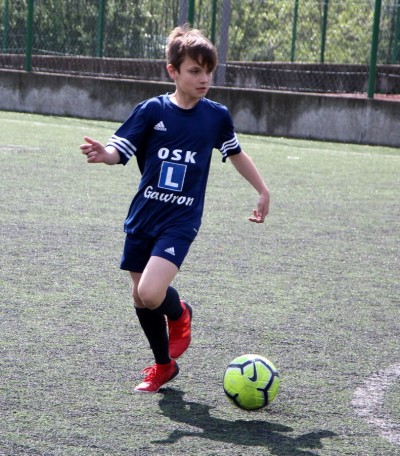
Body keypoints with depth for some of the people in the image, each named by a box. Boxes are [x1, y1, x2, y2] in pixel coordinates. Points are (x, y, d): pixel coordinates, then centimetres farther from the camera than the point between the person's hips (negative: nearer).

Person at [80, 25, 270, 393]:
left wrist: (263, 191, 21)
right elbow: (120, 150, -7)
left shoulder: (217, 116, -1)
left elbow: (235, 153, 16)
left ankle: (179, 314, 14)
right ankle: (164, 365, 32)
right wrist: (103, 154, -30)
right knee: (141, 297, 10)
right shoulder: (152, 111, -5)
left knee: (151, 293, -22)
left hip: (180, 221, -2)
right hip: (143, 216, 2)